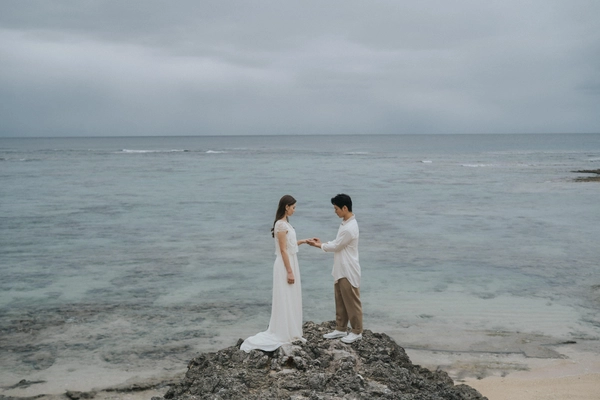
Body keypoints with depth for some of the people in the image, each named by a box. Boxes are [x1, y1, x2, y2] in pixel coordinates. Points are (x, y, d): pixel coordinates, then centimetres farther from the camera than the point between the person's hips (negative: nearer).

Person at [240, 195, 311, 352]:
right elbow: (283, 250, -20)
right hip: (285, 266, -10)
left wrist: (302, 241, 16)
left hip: (290, 263, 10)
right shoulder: (281, 224, -18)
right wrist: (289, 272, -20)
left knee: (290, 299, 14)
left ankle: (289, 332, 22)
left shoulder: (285, 223, 11)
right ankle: (284, 334, 5)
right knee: (285, 300, -3)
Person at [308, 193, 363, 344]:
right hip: (341, 270, 10)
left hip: (348, 271, -10)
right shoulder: (346, 222, 7)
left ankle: (357, 332, 15)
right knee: (340, 301, 17)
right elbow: (337, 242, 17)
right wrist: (322, 242, 7)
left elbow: (336, 246, -16)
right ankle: (340, 329, 27)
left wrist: (319, 245, -2)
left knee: (352, 302, 3)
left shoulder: (349, 228, -25)